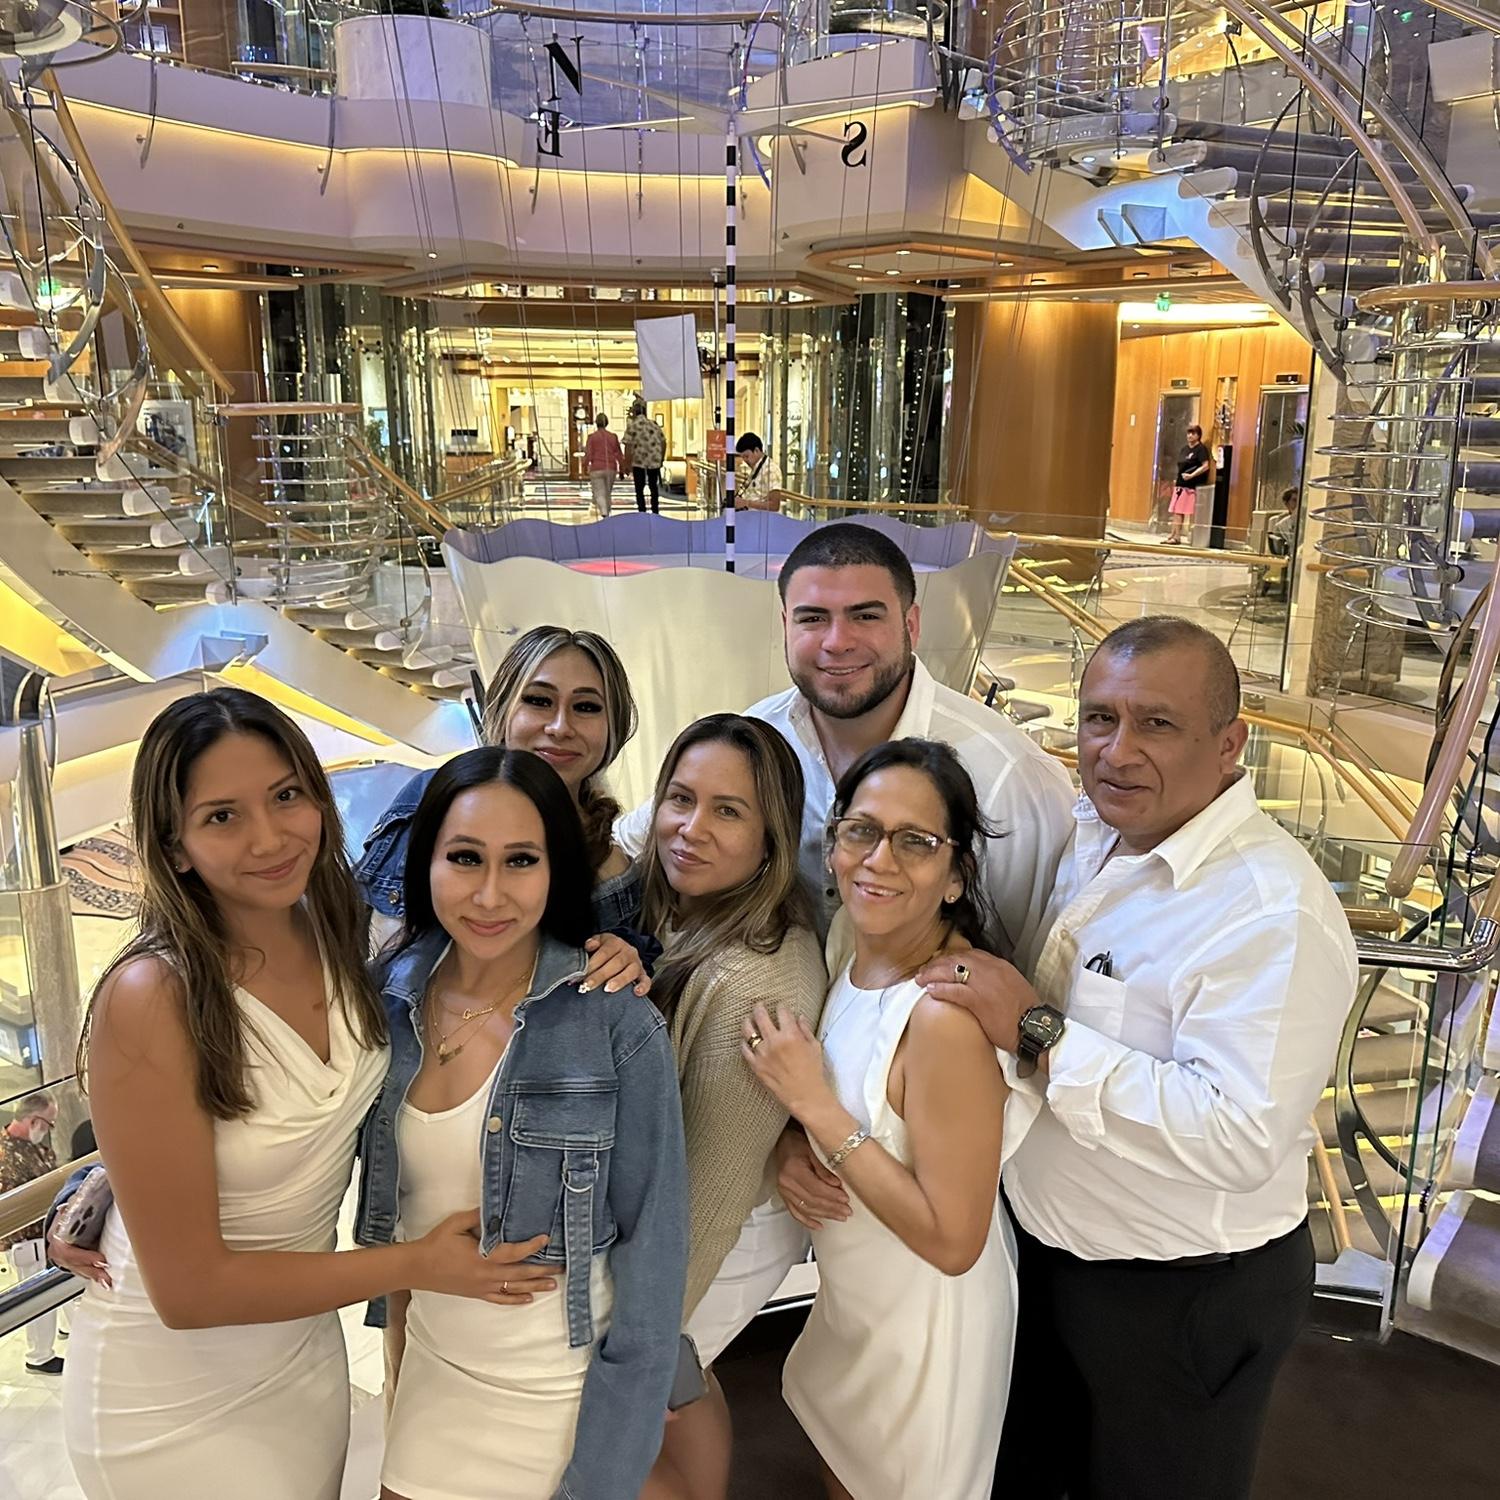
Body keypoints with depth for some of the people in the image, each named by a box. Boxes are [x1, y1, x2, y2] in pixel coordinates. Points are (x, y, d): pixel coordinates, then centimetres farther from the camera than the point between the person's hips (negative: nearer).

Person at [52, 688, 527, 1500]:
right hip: (171, 1403, -5)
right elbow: (188, 1289, -23)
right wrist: (417, 1265, -16)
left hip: (306, 1350, 5)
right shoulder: (152, 1001, -27)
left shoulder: (339, 938, -11)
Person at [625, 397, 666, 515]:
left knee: (639, 490, 6)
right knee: (654, 487, 16)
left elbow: (628, 446, -11)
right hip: (655, 461, 4)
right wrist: (662, 459, 19)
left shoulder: (632, 426, -7)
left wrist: (627, 464, -6)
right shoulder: (654, 425, 6)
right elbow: (663, 442, 9)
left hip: (639, 462, -4)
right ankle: (655, 512, 20)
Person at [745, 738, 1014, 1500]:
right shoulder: (860, 944, -9)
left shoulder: (946, 1013, -34)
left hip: (925, 1323, -7)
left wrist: (816, 1107, -30)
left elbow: (953, 1241, -29)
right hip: (853, 1296, 7)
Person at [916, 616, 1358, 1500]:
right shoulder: (1086, 838, -2)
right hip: (1045, 1255, 7)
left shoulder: (1275, 914, -28)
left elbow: (1239, 1137, -35)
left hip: (1186, 1300, -7)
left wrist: (1037, 1033, -32)